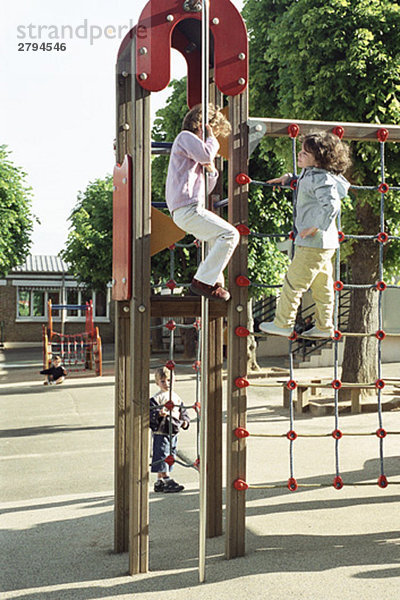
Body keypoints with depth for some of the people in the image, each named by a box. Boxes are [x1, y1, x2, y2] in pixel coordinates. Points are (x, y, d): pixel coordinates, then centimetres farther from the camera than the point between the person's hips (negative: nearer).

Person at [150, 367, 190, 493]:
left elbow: (182, 411, 18)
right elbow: (151, 412, -17)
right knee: (162, 457, -8)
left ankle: (159, 482, 22)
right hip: (161, 432, -7)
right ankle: (167, 481, -4)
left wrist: (185, 421, 2)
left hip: (173, 433, 7)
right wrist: (159, 413, -35)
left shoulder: (176, 397, 11)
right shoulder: (155, 399, -9)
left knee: (170, 457, 12)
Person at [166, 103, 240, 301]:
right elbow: (206, 154, -18)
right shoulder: (185, 136, 3)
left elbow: (206, 188, 27)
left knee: (219, 237, 24)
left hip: (189, 209, 10)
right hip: (187, 208, -10)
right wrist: (212, 139, 3)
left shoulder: (193, 143, 31)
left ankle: (215, 281, 23)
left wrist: (211, 171, 7)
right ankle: (203, 282, -16)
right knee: (230, 234, -16)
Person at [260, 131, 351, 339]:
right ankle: (324, 327, 24)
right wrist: (288, 178, 21)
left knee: (293, 282, -1)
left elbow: (332, 205, -32)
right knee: (322, 286, 15)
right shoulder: (310, 174, 11)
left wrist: (316, 227, -25)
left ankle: (283, 323, 10)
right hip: (324, 243, 10)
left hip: (314, 243, -10)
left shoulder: (321, 180, -19)